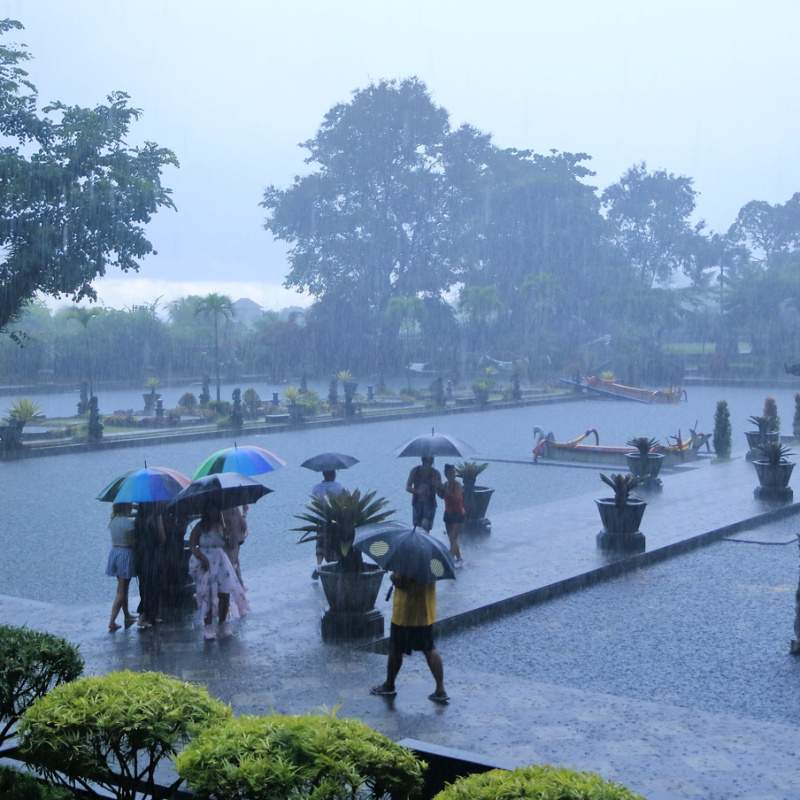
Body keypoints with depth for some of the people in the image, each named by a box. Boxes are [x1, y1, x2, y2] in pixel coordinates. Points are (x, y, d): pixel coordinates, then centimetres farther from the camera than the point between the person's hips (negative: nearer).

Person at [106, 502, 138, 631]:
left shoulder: (112, 520, 2)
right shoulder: (129, 522, -18)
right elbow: (132, 543, -17)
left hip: (114, 553, 8)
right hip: (126, 554, -8)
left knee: (123, 587, 23)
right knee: (121, 591, -2)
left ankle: (127, 615, 36)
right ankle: (112, 622, -7)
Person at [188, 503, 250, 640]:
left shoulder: (220, 527, 10)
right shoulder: (200, 527, -3)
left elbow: (224, 546, 11)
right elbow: (192, 546, -10)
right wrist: (202, 557, -24)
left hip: (221, 563, 4)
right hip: (205, 564, -4)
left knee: (225, 593, -4)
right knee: (207, 594, -6)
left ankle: (223, 624, 11)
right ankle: (208, 626, 1)